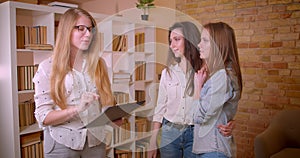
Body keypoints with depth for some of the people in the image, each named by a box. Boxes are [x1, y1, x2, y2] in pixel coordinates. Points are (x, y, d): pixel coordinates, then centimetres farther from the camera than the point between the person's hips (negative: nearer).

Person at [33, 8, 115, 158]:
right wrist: (77, 109, -25)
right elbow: (43, 117, -11)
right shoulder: (48, 67, -7)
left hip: (95, 139, 3)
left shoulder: (98, 64, 3)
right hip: (62, 142, -3)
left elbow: (105, 101, 8)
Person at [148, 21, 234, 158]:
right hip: (169, 132, 3)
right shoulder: (167, 72, 1)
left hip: (195, 133, -2)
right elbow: (160, 108, 5)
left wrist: (226, 125, -24)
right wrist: (153, 142, 5)